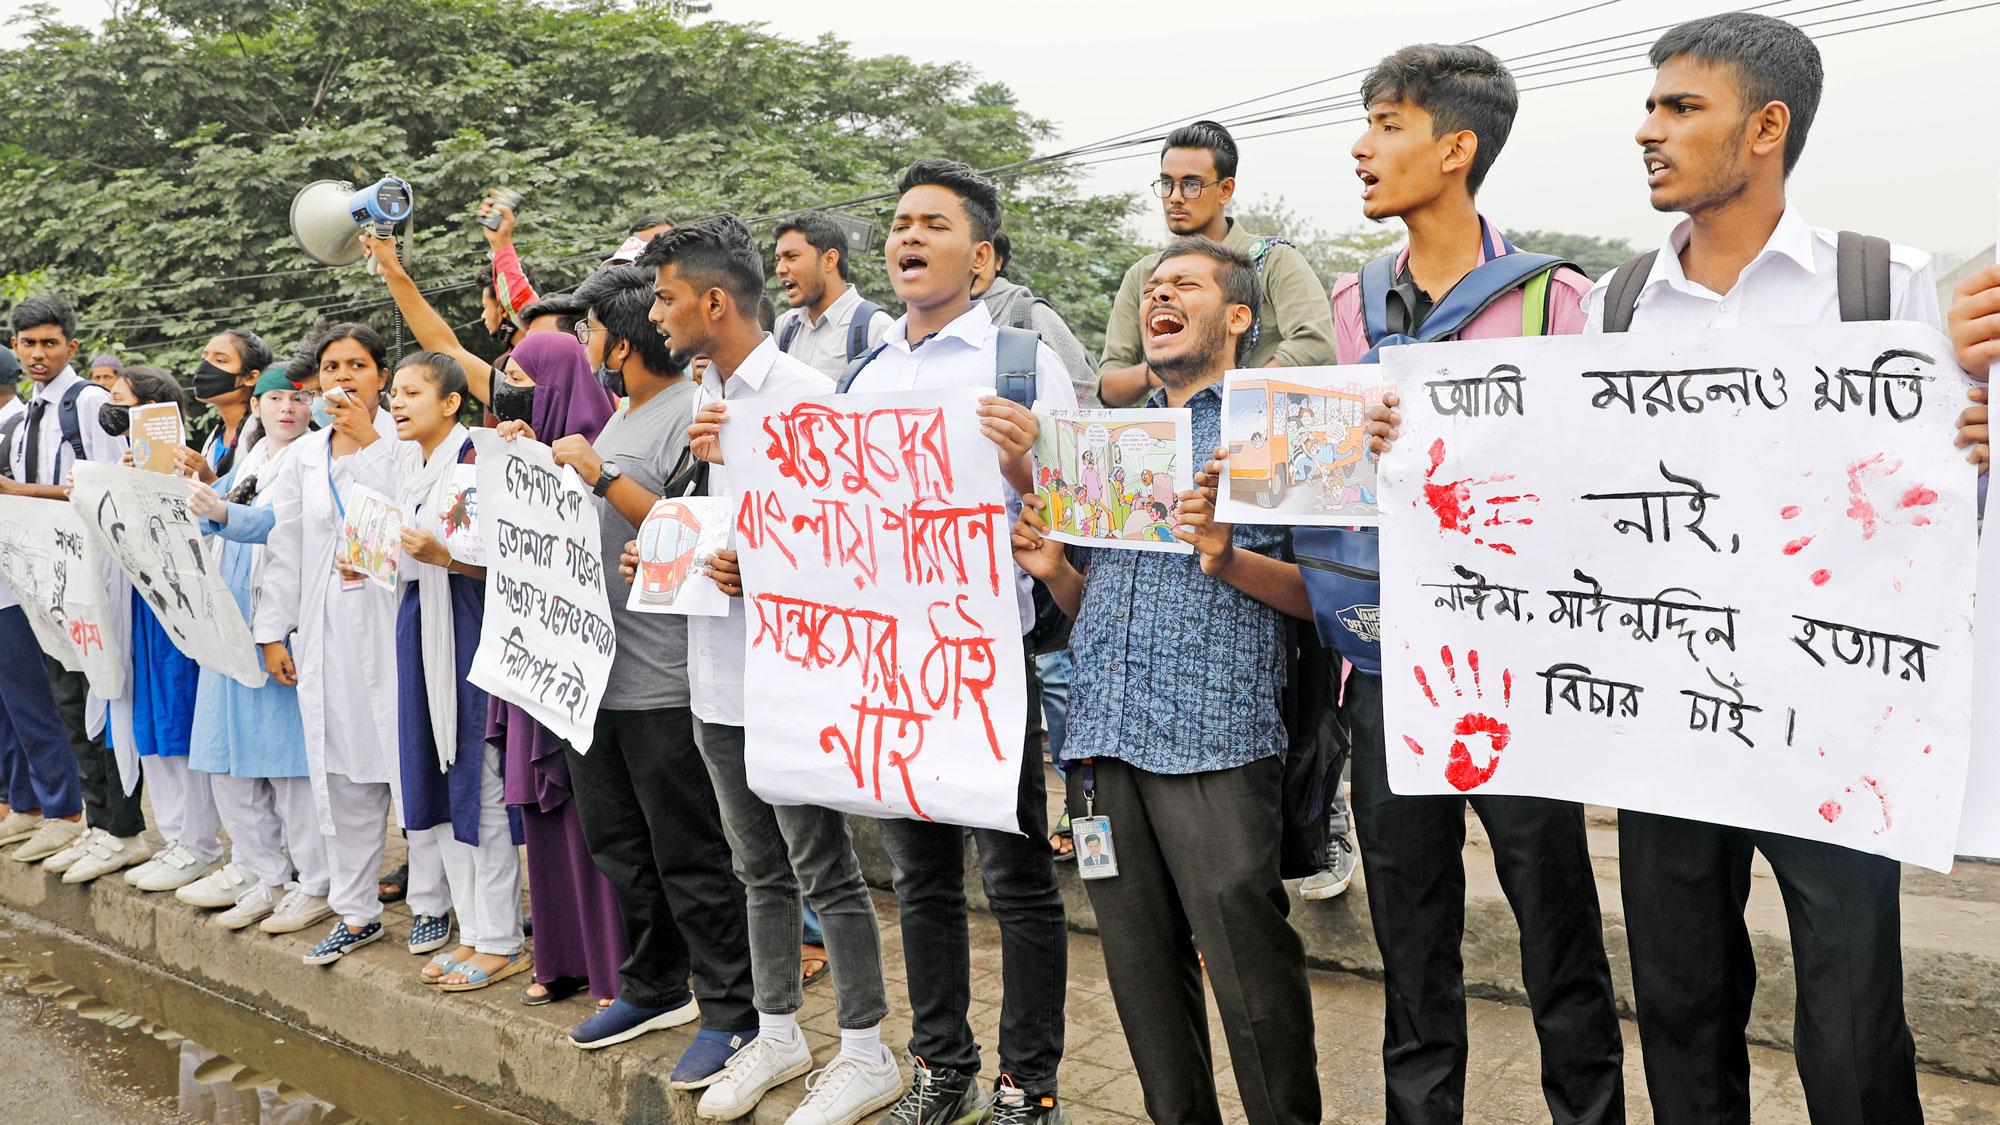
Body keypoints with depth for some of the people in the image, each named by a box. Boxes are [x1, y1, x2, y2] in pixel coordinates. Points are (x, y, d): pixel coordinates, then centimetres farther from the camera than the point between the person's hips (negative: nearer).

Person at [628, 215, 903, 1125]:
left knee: (825, 870, 2)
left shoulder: (804, 395, -13)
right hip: (717, 672, 8)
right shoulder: (703, 402, 12)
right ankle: (778, 1033, 32)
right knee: (760, 869, 18)